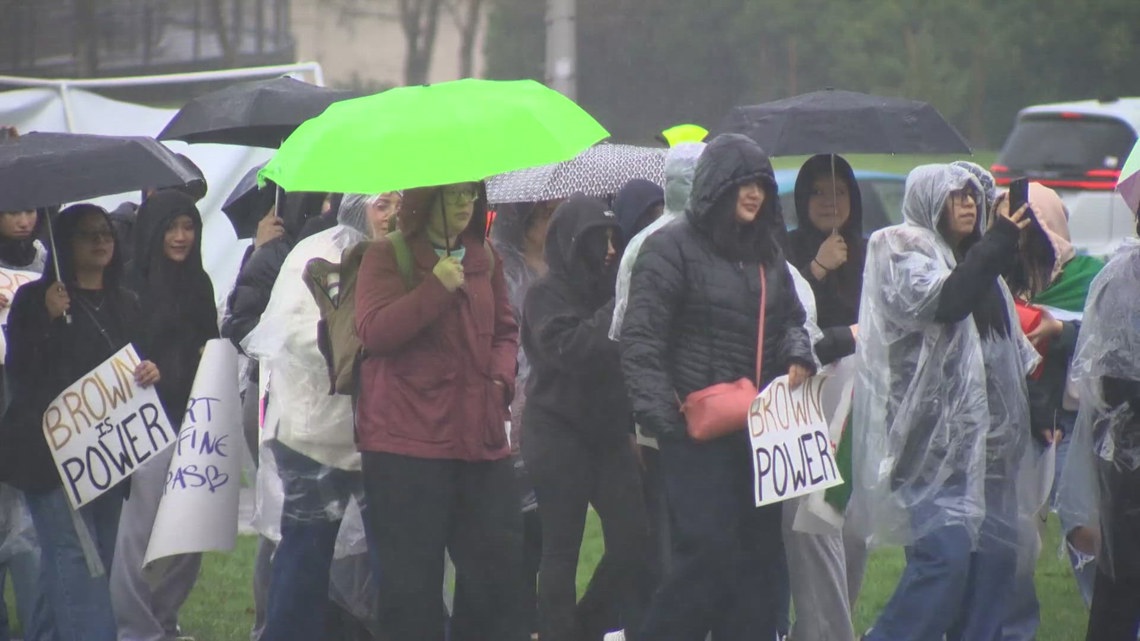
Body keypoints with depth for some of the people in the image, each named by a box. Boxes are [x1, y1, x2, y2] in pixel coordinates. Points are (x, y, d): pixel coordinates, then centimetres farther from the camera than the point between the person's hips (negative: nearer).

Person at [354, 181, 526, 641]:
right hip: (407, 439, -5)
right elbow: (373, 331, -14)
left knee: (498, 563, 6)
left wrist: (501, 376, 2)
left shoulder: (485, 259, 13)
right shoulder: (387, 257, -3)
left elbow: (505, 329, 22)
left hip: (480, 438, 5)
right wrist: (436, 288, -22)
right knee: (411, 576, -2)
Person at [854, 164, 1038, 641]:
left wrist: (1038, 403, 22)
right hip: (935, 436, -8)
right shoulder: (903, 253, -3)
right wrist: (998, 244, -21)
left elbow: (1011, 345, 29)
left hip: (984, 436, 8)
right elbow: (942, 302, -23)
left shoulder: (975, 263, 22)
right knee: (944, 555, -18)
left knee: (995, 556, 3)